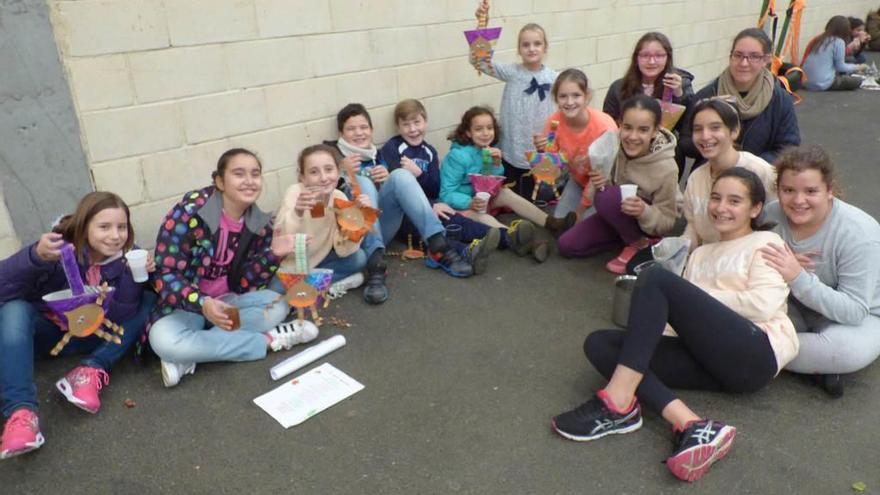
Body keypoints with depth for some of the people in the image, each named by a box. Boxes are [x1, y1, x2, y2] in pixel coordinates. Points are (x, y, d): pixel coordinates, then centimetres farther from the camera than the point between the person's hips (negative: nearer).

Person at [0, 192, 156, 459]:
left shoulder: (124, 259, -14)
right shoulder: (61, 249, -21)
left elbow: (119, 317, -23)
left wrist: (133, 275, -37)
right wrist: (36, 256, -51)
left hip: (87, 336, 2)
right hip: (44, 331, -2)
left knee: (150, 301, -15)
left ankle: (92, 370, -26)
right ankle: (22, 411, -45)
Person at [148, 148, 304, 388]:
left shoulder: (259, 223, -5)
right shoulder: (190, 210, -21)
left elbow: (244, 283, -6)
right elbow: (165, 274, -22)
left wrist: (274, 254, -22)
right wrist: (203, 304, -38)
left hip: (227, 301, 5)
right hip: (185, 305, -5)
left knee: (278, 305, -20)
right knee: (163, 341, -35)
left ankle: (190, 356, -21)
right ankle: (268, 340, -23)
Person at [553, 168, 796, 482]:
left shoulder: (765, 243, 12)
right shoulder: (701, 253, 29)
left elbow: (764, 304, -7)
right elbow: (685, 315, 15)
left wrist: (698, 295, -2)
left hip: (755, 354, -6)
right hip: (712, 359, 6)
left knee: (656, 278, -22)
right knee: (599, 344, -11)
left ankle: (618, 402, -29)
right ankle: (691, 426, -32)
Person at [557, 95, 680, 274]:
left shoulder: (666, 168, -29)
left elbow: (667, 223, -20)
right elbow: (607, 185, -3)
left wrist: (644, 212, -42)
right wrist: (601, 183, -28)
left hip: (649, 221, -5)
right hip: (619, 214, 5)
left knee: (608, 197, -34)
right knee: (567, 245, -7)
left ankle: (639, 243, -9)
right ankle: (627, 236, 6)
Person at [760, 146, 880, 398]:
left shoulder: (859, 234, -26)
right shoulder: (772, 214, -15)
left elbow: (855, 312, -28)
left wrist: (798, 278, -41)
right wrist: (782, 268, -29)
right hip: (798, 309, 5)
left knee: (850, 350, -38)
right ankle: (817, 364, -15)